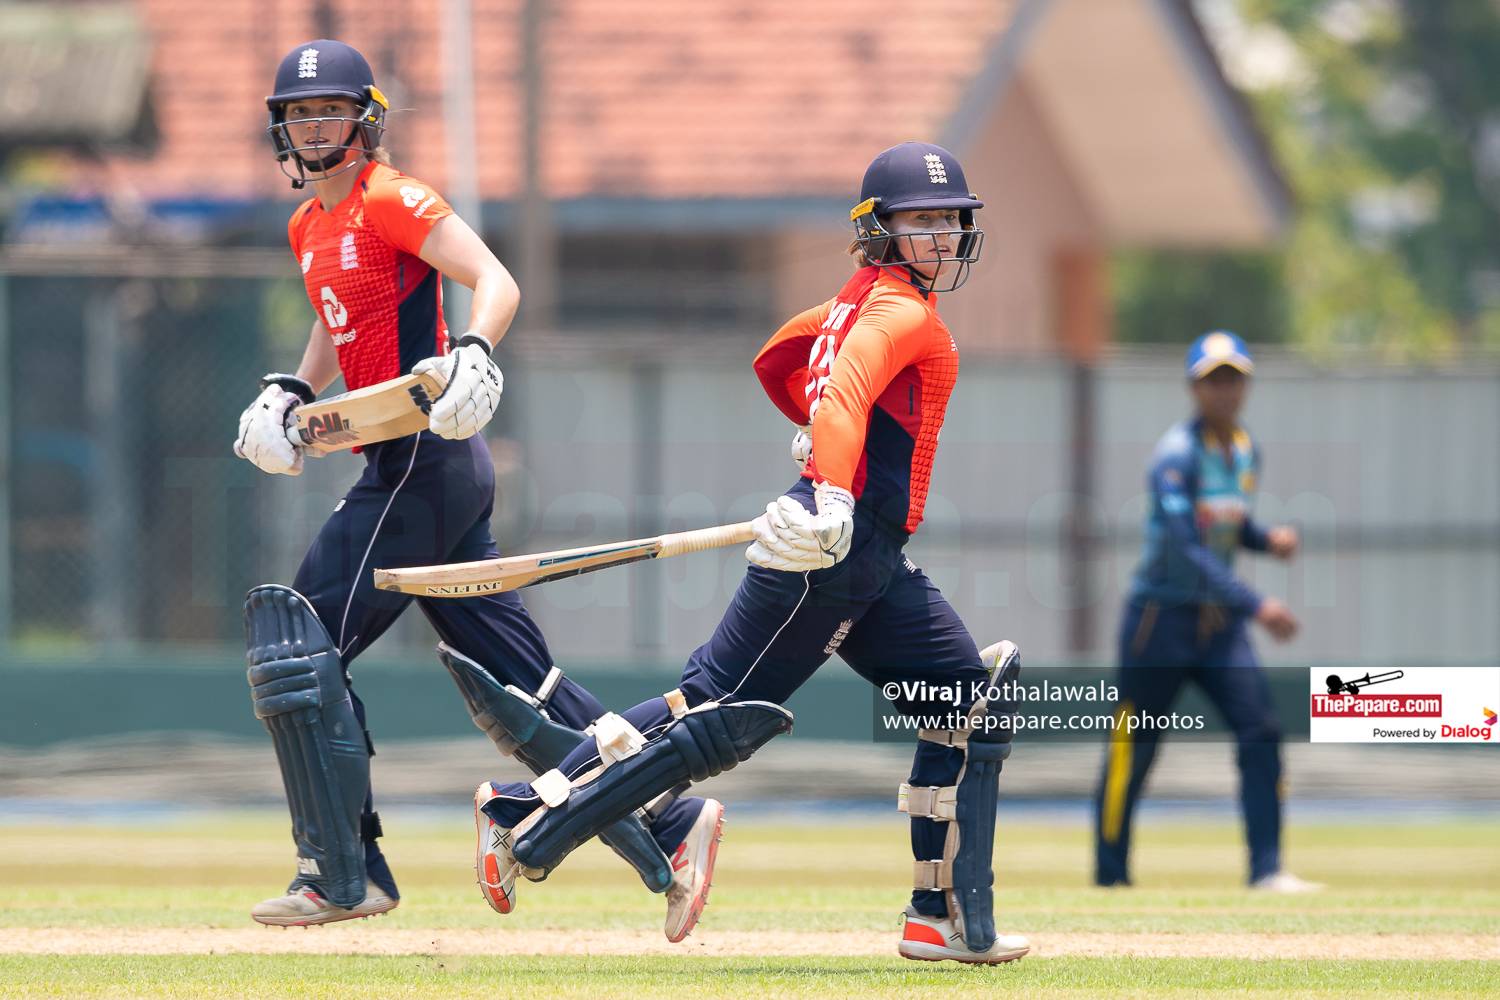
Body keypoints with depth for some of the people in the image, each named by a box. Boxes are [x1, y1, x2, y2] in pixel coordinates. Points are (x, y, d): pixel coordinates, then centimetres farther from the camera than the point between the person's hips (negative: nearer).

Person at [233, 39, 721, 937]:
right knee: (509, 680, 7)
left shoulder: (391, 202, -9)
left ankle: (343, 875, -4)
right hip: (445, 470, 9)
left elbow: (496, 283, -19)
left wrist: (472, 354, -38)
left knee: (304, 649, -8)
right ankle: (670, 826, 7)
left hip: (422, 455, -9)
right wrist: (292, 393, 16)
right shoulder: (311, 226, 18)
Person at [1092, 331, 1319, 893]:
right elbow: (1187, 549, -26)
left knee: (1261, 730, -8)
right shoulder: (1177, 454, -17)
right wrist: (1255, 605, -33)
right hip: (1162, 615, -6)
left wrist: (1267, 540, -2)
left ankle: (1267, 868, -7)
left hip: (1219, 618, 6)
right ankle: (1109, 875, 13)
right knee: (1133, 748, 0)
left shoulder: (1245, 452, 7)